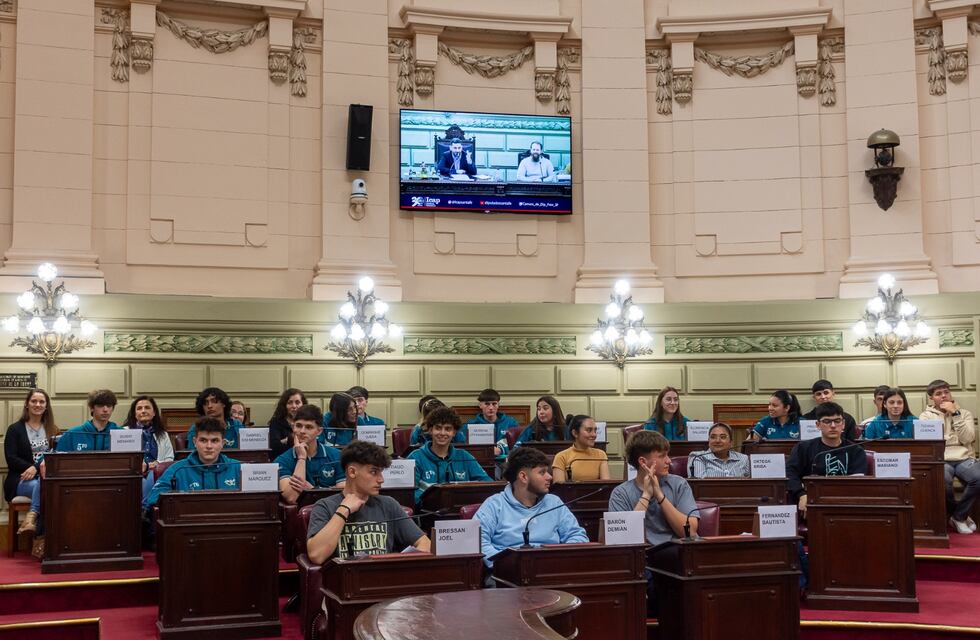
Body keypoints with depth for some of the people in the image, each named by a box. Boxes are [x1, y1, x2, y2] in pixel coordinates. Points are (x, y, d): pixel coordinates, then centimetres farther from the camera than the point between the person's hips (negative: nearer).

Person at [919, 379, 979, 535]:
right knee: (943, 480, -38)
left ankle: (959, 516, -8)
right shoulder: (926, 416, 14)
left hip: (964, 459, 2)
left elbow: (967, 439, 0)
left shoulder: (964, 413, 17)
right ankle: (961, 515, -6)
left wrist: (955, 414, -3)